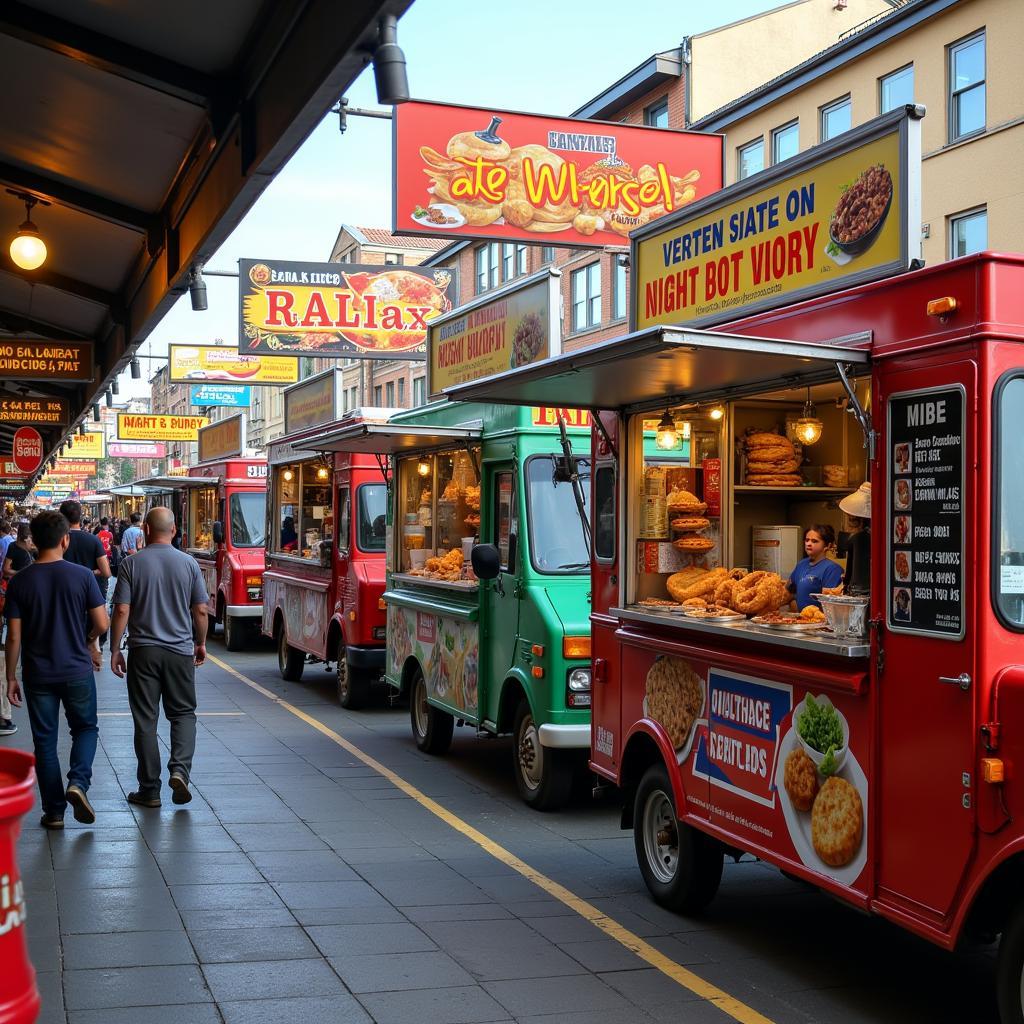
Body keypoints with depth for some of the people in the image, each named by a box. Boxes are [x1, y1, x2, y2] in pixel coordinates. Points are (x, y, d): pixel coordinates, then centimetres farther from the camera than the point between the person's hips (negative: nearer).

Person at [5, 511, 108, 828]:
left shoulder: (20, 582, -6)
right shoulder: (82, 576, -9)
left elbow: (14, 636, -5)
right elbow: (101, 624, -7)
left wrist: (11, 677, 4)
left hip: (37, 674, 1)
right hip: (77, 671, -1)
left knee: (45, 740, 10)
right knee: (85, 728, 18)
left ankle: (54, 811, 13)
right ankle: (78, 782, -6)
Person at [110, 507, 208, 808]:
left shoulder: (132, 564, -5)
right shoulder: (189, 563, -1)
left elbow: (122, 610, -8)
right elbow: (200, 610, 2)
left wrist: (115, 650, 1)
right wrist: (201, 643, 17)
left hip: (143, 650, -1)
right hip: (180, 650, 1)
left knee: (145, 719, 6)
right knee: (183, 713, 13)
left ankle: (150, 789, 10)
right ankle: (180, 769, -8)